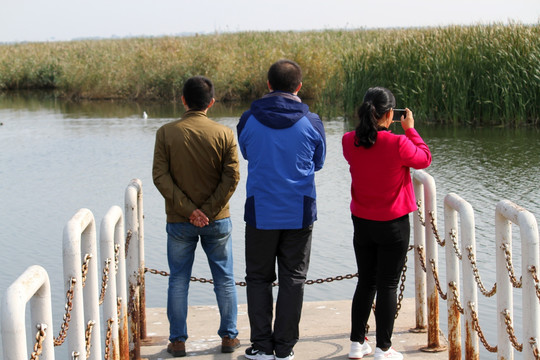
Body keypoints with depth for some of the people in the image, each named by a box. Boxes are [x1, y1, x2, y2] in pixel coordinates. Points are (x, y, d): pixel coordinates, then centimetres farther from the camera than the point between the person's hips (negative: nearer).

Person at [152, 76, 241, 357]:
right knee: (224, 278, 13)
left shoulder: (166, 133, -6)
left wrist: (188, 209, -10)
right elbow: (232, 177, -10)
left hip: (179, 221, 0)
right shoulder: (224, 134, -5)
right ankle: (229, 336, 19)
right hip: (217, 219, 0)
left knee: (178, 280, 10)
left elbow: (160, 176, -10)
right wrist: (208, 210, -9)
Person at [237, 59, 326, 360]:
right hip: (299, 213, 0)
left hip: (260, 212, 0)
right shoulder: (311, 122, -6)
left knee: (258, 278, 12)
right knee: (293, 279, 9)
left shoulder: (249, 120, -6)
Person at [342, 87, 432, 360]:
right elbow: (424, 159, -2)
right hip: (393, 225, -5)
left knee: (365, 283, 17)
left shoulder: (349, 142, -8)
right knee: (388, 286, 4)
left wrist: (370, 124, 10)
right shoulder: (398, 144, -21)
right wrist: (410, 130, 6)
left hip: (362, 223, 5)